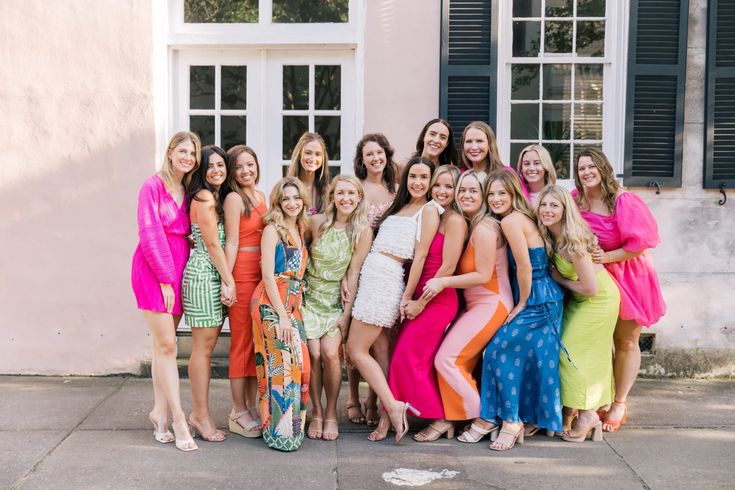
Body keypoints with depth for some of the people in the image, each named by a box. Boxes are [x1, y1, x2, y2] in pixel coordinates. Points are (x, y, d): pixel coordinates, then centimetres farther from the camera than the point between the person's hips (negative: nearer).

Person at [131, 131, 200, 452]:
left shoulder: (189, 191, 12)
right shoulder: (153, 187, -6)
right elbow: (150, 236, -11)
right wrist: (165, 279, -13)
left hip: (178, 268, 6)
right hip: (153, 269, -6)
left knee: (164, 344, 8)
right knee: (166, 343, -8)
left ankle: (159, 411, 15)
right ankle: (178, 419, -5)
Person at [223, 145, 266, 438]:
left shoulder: (260, 196, 16)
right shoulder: (234, 198, -7)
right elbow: (231, 243, -12)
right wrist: (226, 281, -17)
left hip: (263, 273, 8)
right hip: (243, 273, -7)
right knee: (242, 341, -2)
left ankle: (252, 406, 20)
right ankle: (238, 413, 6)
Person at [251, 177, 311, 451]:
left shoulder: (299, 229, 16)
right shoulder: (273, 229, -6)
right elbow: (268, 275, -12)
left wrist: (290, 312, 8)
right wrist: (282, 315, -16)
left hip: (292, 305, 7)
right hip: (272, 305, -7)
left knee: (298, 364, 5)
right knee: (280, 365, -8)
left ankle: (291, 426, 17)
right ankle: (279, 432, 1)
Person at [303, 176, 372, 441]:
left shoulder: (363, 231, -8)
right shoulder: (317, 222, -7)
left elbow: (353, 273, -7)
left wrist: (347, 313, -8)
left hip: (336, 299, 0)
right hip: (310, 296, 1)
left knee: (330, 354, -14)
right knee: (314, 354, -10)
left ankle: (331, 414, 4)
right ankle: (316, 412, 9)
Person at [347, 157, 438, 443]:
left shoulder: (429, 210, -3)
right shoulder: (399, 206, 21)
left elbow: (420, 256, -8)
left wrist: (407, 296, -11)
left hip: (386, 280, -8)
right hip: (370, 277, 8)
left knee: (356, 349, -9)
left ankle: (392, 406, -8)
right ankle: (388, 413, 6)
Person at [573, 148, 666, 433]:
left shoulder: (624, 201, -17)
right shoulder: (575, 202, -4)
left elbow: (640, 242, -18)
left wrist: (606, 257, -21)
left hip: (627, 278, -3)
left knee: (626, 342, 6)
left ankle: (620, 403, 18)